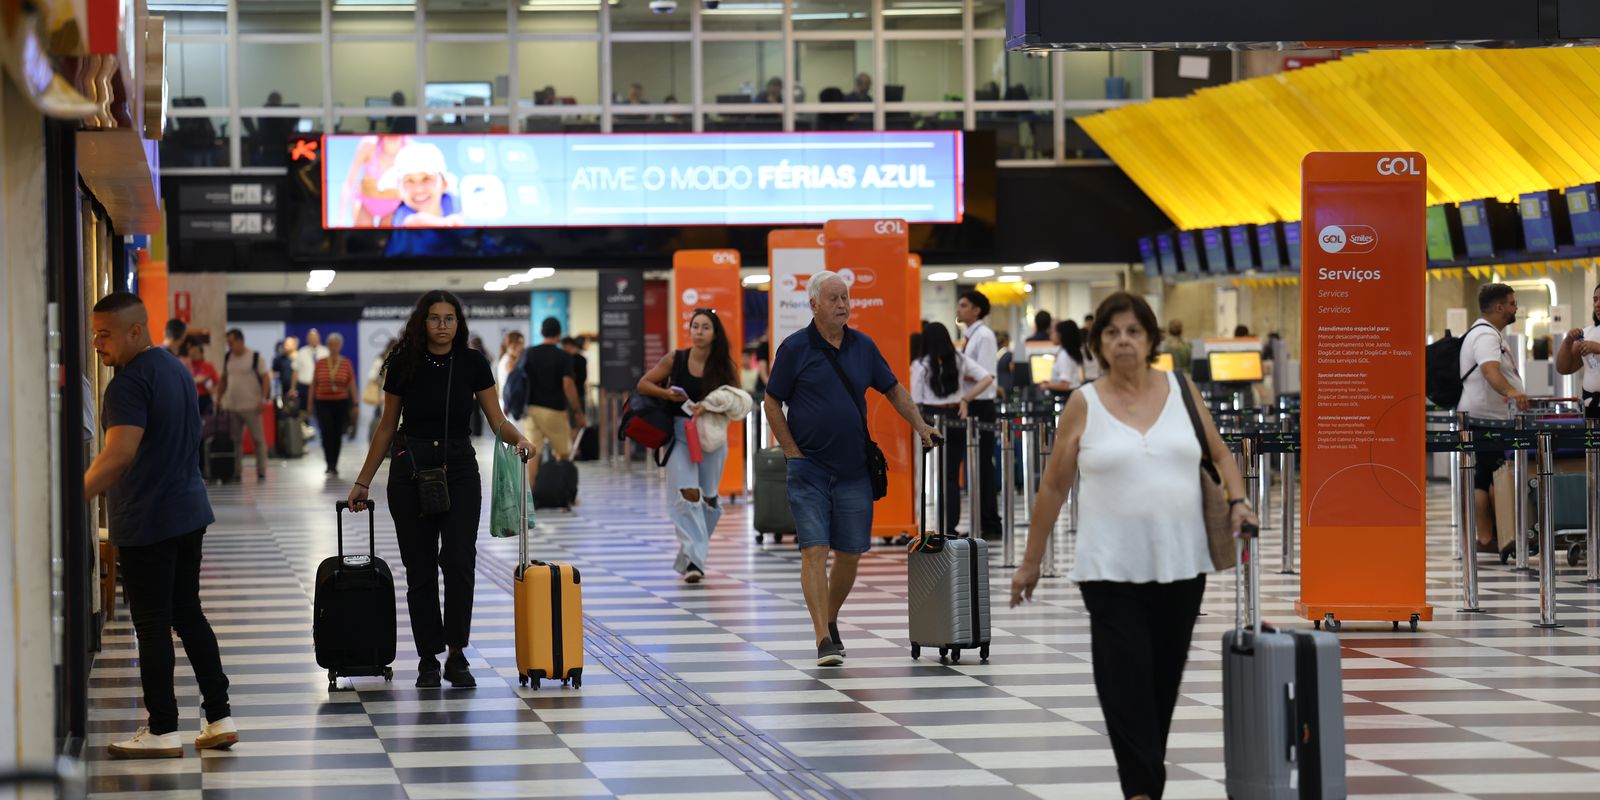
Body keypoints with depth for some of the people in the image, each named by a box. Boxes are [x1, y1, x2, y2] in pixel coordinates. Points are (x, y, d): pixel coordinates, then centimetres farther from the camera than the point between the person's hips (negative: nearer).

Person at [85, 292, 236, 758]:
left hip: (146, 523, -9)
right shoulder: (176, 368, 12)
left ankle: (162, 731, 4)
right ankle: (219, 718, 15)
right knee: (189, 615, 15)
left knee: (152, 625, -1)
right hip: (188, 513, 9)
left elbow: (120, 454, -29)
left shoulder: (130, 382, -18)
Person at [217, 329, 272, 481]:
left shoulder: (255, 357, -5)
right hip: (231, 406, 5)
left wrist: (263, 399, -15)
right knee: (234, 440, 6)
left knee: (258, 439, -1)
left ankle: (261, 472, 4)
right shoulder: (227, 358, 10)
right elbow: (224, 380, 18)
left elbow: (265, 379, -6)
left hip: (251, 406, -5)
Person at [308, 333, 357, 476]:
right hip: (323, 402, -1)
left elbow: (352, 384, 3)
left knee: (338, 434, 5)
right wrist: (311, 403, 8)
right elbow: (313, 384, 9)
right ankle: (329, 465, -10)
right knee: (327, 432, -13)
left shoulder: (346, 364, 2)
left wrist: (355, 404, -2)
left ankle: (334, 465, 18)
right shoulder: (320, 363, 3)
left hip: (341, 402, 1)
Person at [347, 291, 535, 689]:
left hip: (459, 468, 0)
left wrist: (518, 438, -26)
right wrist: (363, 481, 4)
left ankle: (457, 656, -1)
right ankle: (429, 660, 10)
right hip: (410, 468, 0)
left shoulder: (472, 363, -4)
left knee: (459, 563, -11)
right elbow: (387, 426, 4)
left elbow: (497, 420, -4)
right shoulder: (404, 364, -5)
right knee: (420, 568, 2)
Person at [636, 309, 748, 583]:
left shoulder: (725, 367, 1)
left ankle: (691, 555, 26)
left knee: (708, 497, 7)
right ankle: (693, 560, -18)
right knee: (688, 494, -15)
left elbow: (738, 403, -2)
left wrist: (708, 408, -18)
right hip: (680, 431, -2)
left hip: (712, 435, 2)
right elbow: (643, 385, 7)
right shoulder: (675, 360, 1)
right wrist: (666, 393, -12)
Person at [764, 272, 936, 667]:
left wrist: (922, 427, 10)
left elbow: (893, 390, 19)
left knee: (850, 554, 8)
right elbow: (772, 403, 0)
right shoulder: (795, 348, -4)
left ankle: (831, 621, 30)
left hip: (853, 471, 4)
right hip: (809, 470, -4)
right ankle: (824, 641, -14)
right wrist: (793, 453, -5)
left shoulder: (863, 347, 7)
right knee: (814, 551, -10)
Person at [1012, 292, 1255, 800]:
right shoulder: (1084, 405, -2)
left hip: (1180, 562, 3)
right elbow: (1053, 487, 3)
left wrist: (1239, 502, -4)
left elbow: (1219, 454, 13)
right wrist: (1031, 561, 5)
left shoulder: (1182, 391, 4)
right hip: (1112, 567, -3)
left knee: (1164, 680, 11)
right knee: (1127, 683, -9)